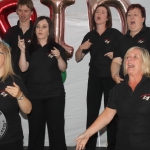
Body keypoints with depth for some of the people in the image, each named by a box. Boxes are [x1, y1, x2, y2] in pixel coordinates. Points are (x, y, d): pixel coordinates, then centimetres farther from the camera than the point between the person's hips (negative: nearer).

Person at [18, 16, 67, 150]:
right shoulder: (30, 48, 6)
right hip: (34, 94, 2)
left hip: (55, 94, -1)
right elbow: (23, 68, -3)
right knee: (35, 128, 3)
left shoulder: (57, 48, 4)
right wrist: (22, 51, -15)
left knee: (56, 127, -2)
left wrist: (59, 57, -20)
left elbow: (63, 68, -2)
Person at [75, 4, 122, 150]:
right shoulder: (89, 36, 8)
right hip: (94, 77, 3)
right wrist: (81, 48, -8)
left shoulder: (115, 34, -3)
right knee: (92, 111, 2)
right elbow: (78, 59, 12)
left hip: (111, 77, -3)